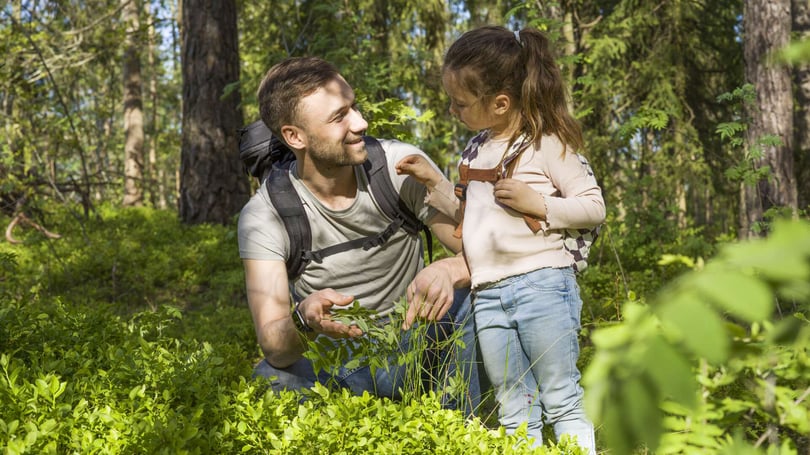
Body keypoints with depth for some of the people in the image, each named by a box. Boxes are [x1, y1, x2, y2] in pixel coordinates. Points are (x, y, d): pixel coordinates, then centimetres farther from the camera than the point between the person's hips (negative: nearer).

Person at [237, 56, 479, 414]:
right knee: (272, 379, -34)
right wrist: (304, 321, -48)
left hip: (414, 345, 2)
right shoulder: (263, 216, -16)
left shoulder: (401, 165, -13)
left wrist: (447, 271, -39)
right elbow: (274, 346, -23)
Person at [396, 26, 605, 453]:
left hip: (541, 284, -7)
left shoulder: (546, 144, -5)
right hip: (487, 295, 7)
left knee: (562, 403, -2)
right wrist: (435, 183, 16)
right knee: (514, 414, 9)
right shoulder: (475, 150, 16)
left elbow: (594, 207, -5)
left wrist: (536, 203, -16)